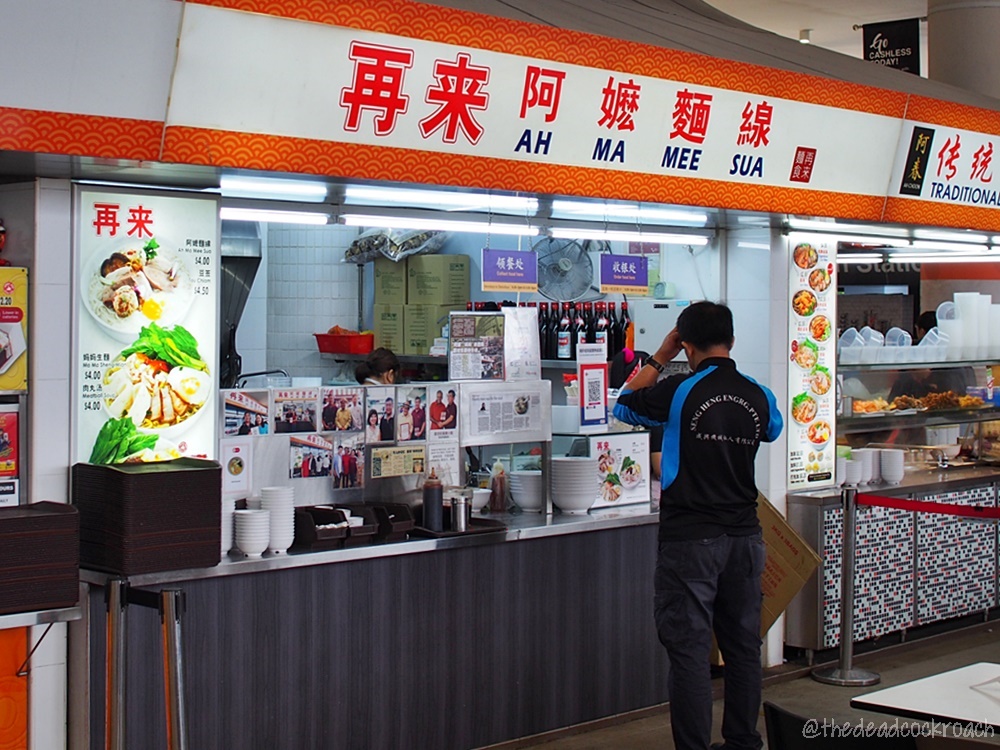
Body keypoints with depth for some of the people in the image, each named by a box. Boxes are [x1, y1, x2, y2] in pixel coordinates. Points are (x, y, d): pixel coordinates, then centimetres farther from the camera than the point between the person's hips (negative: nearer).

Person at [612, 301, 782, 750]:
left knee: (689, 649, -1)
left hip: (690, 539, -5)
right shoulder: (759, 397, 2)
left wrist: (660, 358, 13)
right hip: (744, 536, 5)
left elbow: (624, 406, 7)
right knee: (743, 645, 13)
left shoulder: (680, 392, -11)